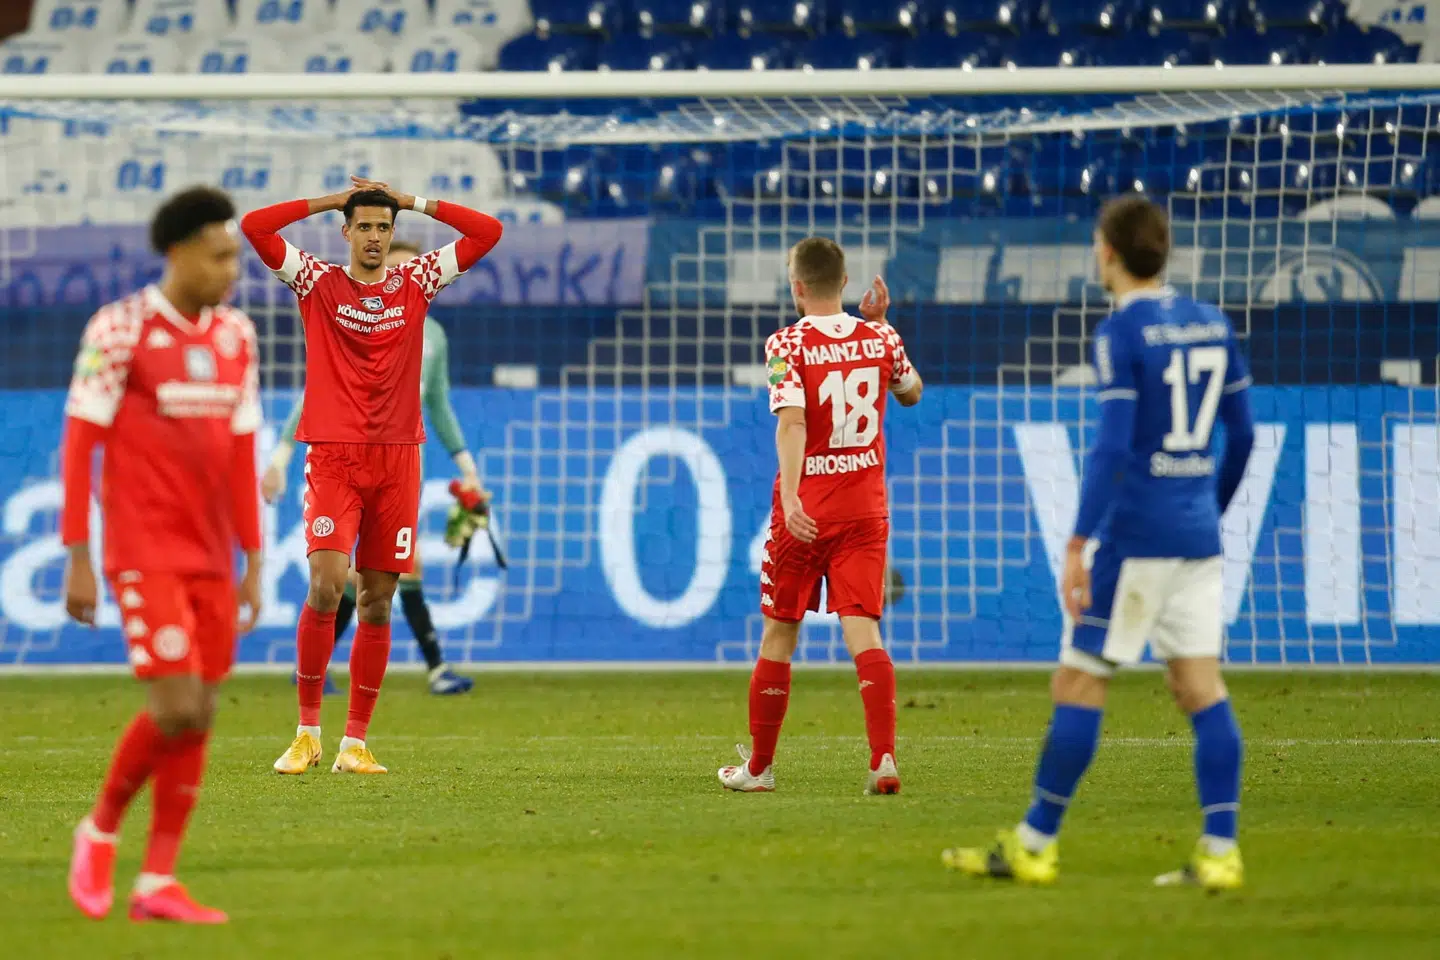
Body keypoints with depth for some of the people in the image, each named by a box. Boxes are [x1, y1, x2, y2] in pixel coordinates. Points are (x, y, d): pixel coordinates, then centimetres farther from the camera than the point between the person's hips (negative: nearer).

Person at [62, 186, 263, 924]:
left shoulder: (236, 336, 9)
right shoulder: (119, 330, -9)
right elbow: (79, 444, -7)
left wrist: (252, 563, 12)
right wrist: (77, 559, -10)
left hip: (210, 558, 6)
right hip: (145, 553, -6)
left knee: (198, 720, 3)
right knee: (177, 707, -14)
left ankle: (157, 883, 8)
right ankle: (101, 830, 10)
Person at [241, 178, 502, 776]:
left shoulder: (416, 283, 10)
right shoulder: (318, 282, 5)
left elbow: (487, 232, 9)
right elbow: (254, 226, -3)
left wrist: (412, 201, 8)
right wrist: (330, 201, 4)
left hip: (397, 457, 3)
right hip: (334, 456, -3)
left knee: (377, 602, 2)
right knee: (326, 583, -17)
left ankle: (354, 743, 7)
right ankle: (307, 731, -6)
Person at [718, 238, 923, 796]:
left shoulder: (788, 345, -9)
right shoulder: (878, 338, 2)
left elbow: (792, 421, -23)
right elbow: (911, 393, 22)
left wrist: (790, 498, -31)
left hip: (805, 512, -3)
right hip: (865, 508, 3)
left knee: (778, 634, 10)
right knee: (863, 631, -4)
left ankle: (759, 766, 20)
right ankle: (884, 761, -20)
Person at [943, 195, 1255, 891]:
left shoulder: (1121, 334, -10)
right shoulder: (1211, 325, 10)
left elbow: (1112, 444, -18)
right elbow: (1241, 435, 16)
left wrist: (1077, 545, -19)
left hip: (1134, 538, -7)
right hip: (1197, 539, 7)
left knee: (1077, 685, 0)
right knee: (1200, 688, 4)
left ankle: (1034, 845, 5)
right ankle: (1219, 852, -3)